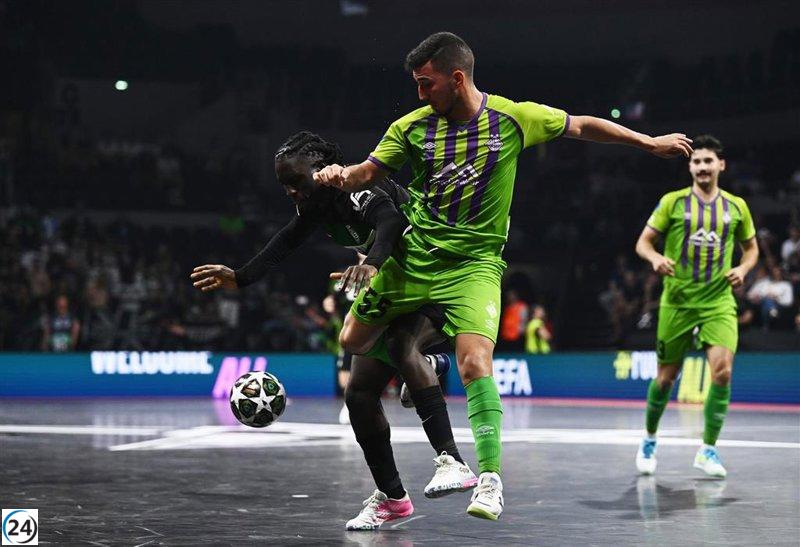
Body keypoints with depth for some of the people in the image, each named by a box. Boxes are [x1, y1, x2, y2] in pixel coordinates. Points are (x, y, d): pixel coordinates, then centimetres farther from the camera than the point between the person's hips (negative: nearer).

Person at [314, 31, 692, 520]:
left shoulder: (514, 118, -6)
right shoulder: (413, 127, -2)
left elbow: (582, 126, 8)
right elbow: (369, 173, 2)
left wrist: (650, 142, 11)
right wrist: (340, 176, -21)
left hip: (474, 263, -3)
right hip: (413, 258, 3)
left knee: (476, 364, -22)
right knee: (353, 342, 6)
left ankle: (490, 480, -13)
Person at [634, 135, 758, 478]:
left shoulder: (736, 206, 7)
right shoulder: (673, 202, 2)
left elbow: (751, 247, 19)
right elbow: (643, 242, 3)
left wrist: (743, 269, -2)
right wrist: (656, 258, -19)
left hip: (719, 301, 1)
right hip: (677, 301, -1)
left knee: (722, 371, -17)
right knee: (666, 377, 5)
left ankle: (708, 450, -3)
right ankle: (649, 440, 30)